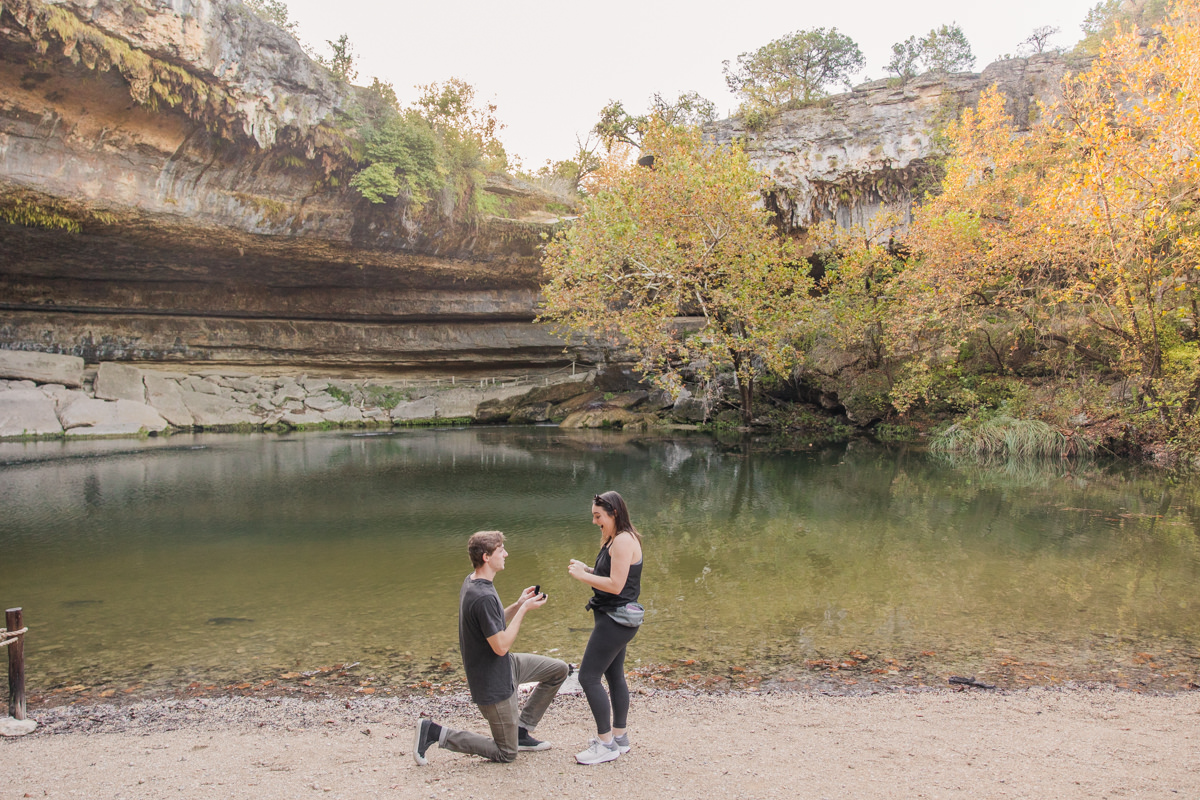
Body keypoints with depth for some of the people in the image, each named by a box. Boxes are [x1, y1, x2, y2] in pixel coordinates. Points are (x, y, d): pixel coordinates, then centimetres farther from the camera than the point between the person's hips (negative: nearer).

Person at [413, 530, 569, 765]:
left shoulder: (472, 582, 2)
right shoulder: (484, 597, -30)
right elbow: (501, 646, -26)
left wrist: (518, 604, 0)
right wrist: (524, 609, -19)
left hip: (505, 666, 10)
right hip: (494, 684, -10)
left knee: (560, 669, 12)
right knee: (507, 754, 4)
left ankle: (521, 730, 18)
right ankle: (434, 732, 3)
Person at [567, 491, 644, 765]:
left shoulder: (623, 541, -19)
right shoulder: (615, 539, 13)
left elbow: (615, 585, -24)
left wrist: (582, 576, -16)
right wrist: (587, 570, 4)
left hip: (615, 619, -11)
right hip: (616, 619, 11)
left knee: (588, 677, -7)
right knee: (614, 676, 18)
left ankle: (606, 744, 1)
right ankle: (620, 737, 28)